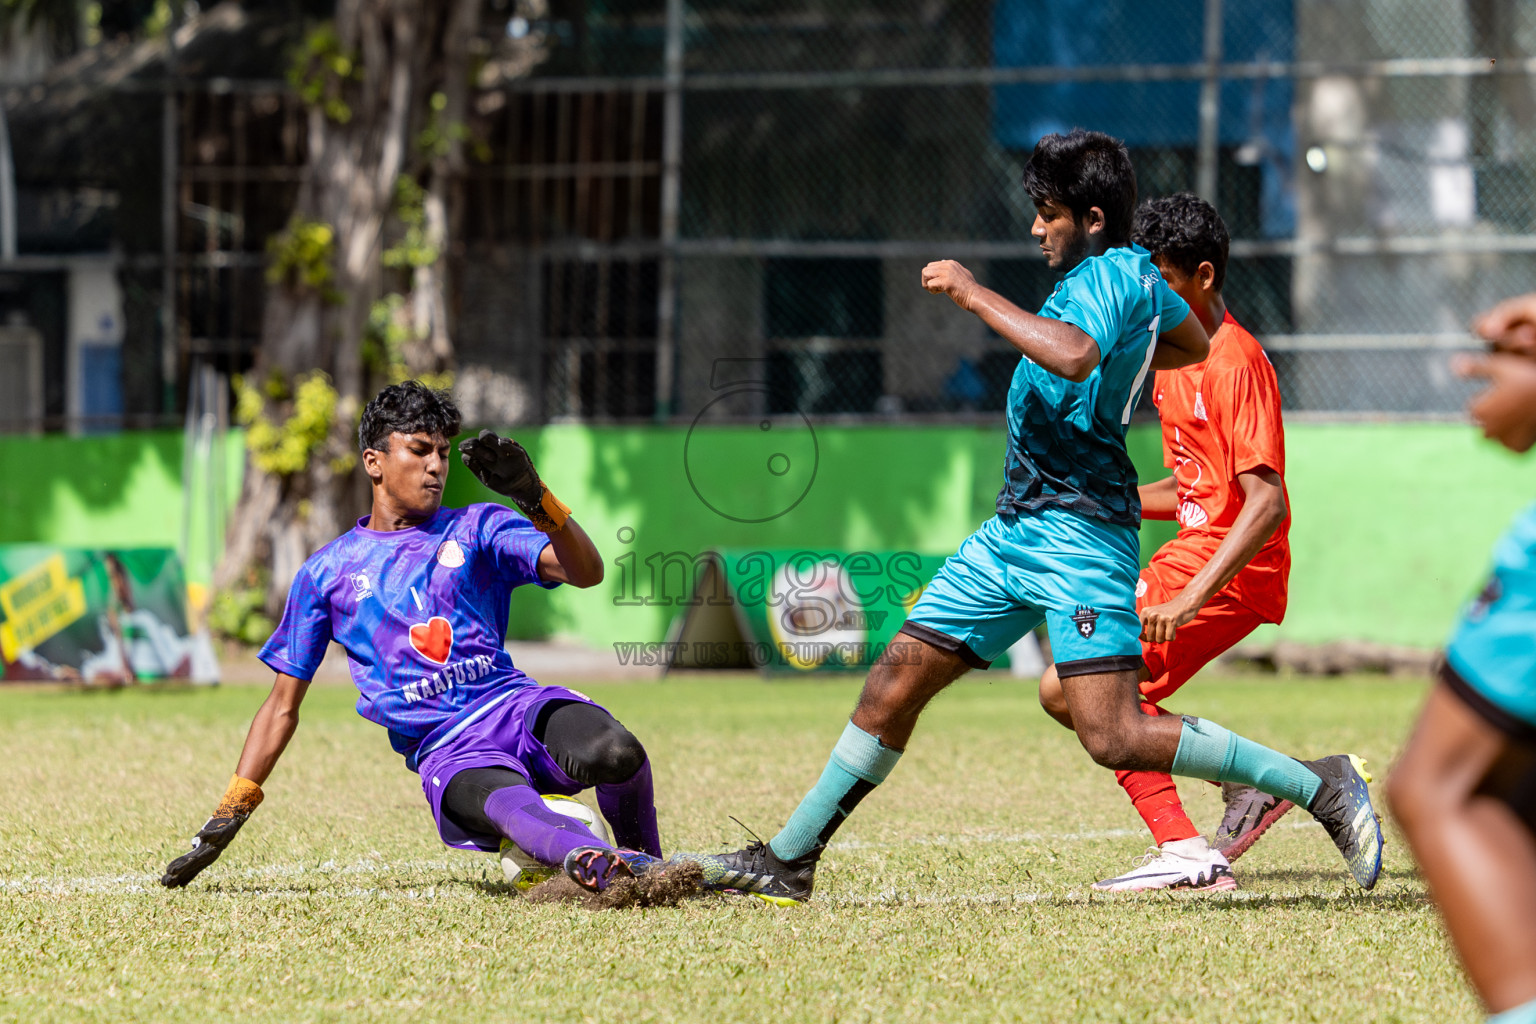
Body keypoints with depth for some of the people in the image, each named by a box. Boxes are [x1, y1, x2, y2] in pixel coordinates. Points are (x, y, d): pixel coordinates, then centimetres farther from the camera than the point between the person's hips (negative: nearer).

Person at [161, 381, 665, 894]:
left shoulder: (478, 528, 16)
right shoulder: (326, 573, 17)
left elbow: (586, 572, 1)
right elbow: (283, 706, 21)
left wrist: (535, 499, -17)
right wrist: (227, 818, 16)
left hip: (517, 706, 1)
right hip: (446, 754, -1)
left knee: (614, 753, -33)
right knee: (508, 805, -38)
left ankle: (643, 858, -6)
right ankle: (604, 868, -62)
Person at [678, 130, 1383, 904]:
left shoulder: (1109, 275, -14)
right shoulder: (1134, 273, 16)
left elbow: (1075, 355, -36)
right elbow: (1193, 346, 35)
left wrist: (975, 296, -27)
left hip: (1078, 532, -10)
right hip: (1016, 528, 10)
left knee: (1114, 737, -16)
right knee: (896, 681, 7)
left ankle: (1320, 786, -7)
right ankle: (787, 861, 12)